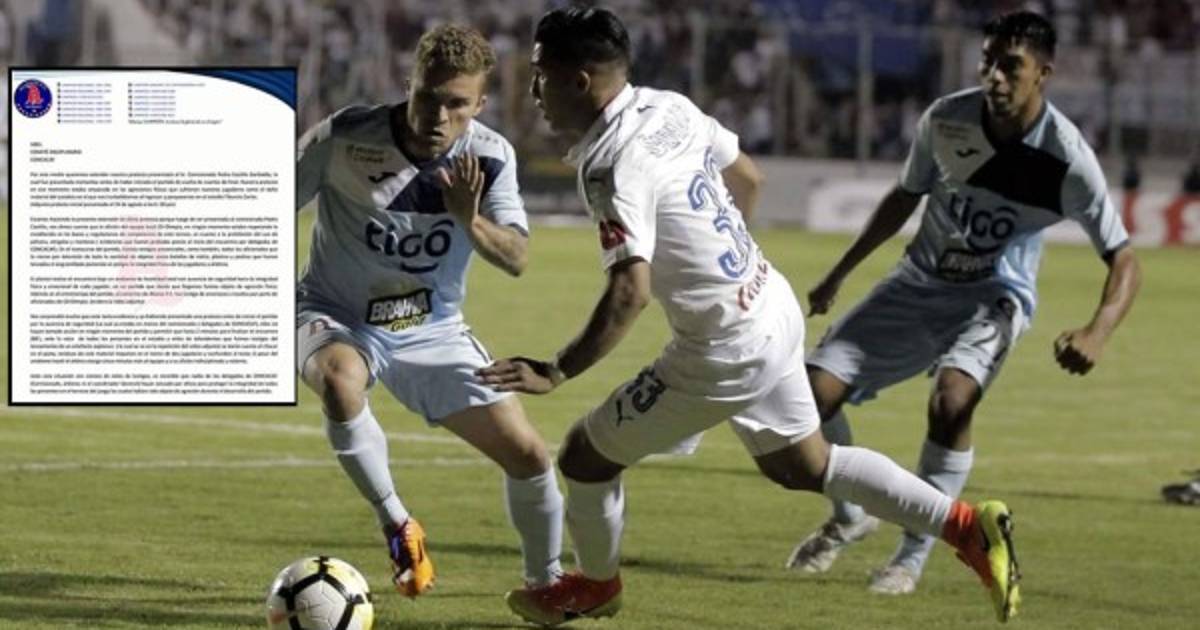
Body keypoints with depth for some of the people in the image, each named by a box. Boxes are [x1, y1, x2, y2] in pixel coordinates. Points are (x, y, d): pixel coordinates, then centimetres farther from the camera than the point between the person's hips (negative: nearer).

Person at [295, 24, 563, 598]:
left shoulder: (490, 157, -12)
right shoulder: (345, 138, -21)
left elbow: (516, 259, -17)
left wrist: (470, 222, -37)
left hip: (433, 330, 3)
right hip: (336, 318, -3)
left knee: (527, 454, -2)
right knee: (339, 381, -40)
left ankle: (544, 581, 25)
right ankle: (397, 525, -19)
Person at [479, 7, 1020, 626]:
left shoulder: (612, 166, -24)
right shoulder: (670, 109, 2)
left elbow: (630, 293, -32)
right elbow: (747, 180, 17)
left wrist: (557, 372, -29)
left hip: (724, 352, -9)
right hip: (772, 307, 9)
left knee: (585, 455, 9)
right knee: (803, 465, 26)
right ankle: (967, 525, 22)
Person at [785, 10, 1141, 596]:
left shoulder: (1067, 159, -22)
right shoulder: (946, 119, -12)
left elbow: (1123, 262, -17)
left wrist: (1097, 332, -36)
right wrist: (839, 274, 14)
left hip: (993, 299, -4)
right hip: (920, 284, 4)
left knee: (951, 401, -33)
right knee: (814, 389, -9)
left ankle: (913, 556, -14)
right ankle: (848, 518, 20)